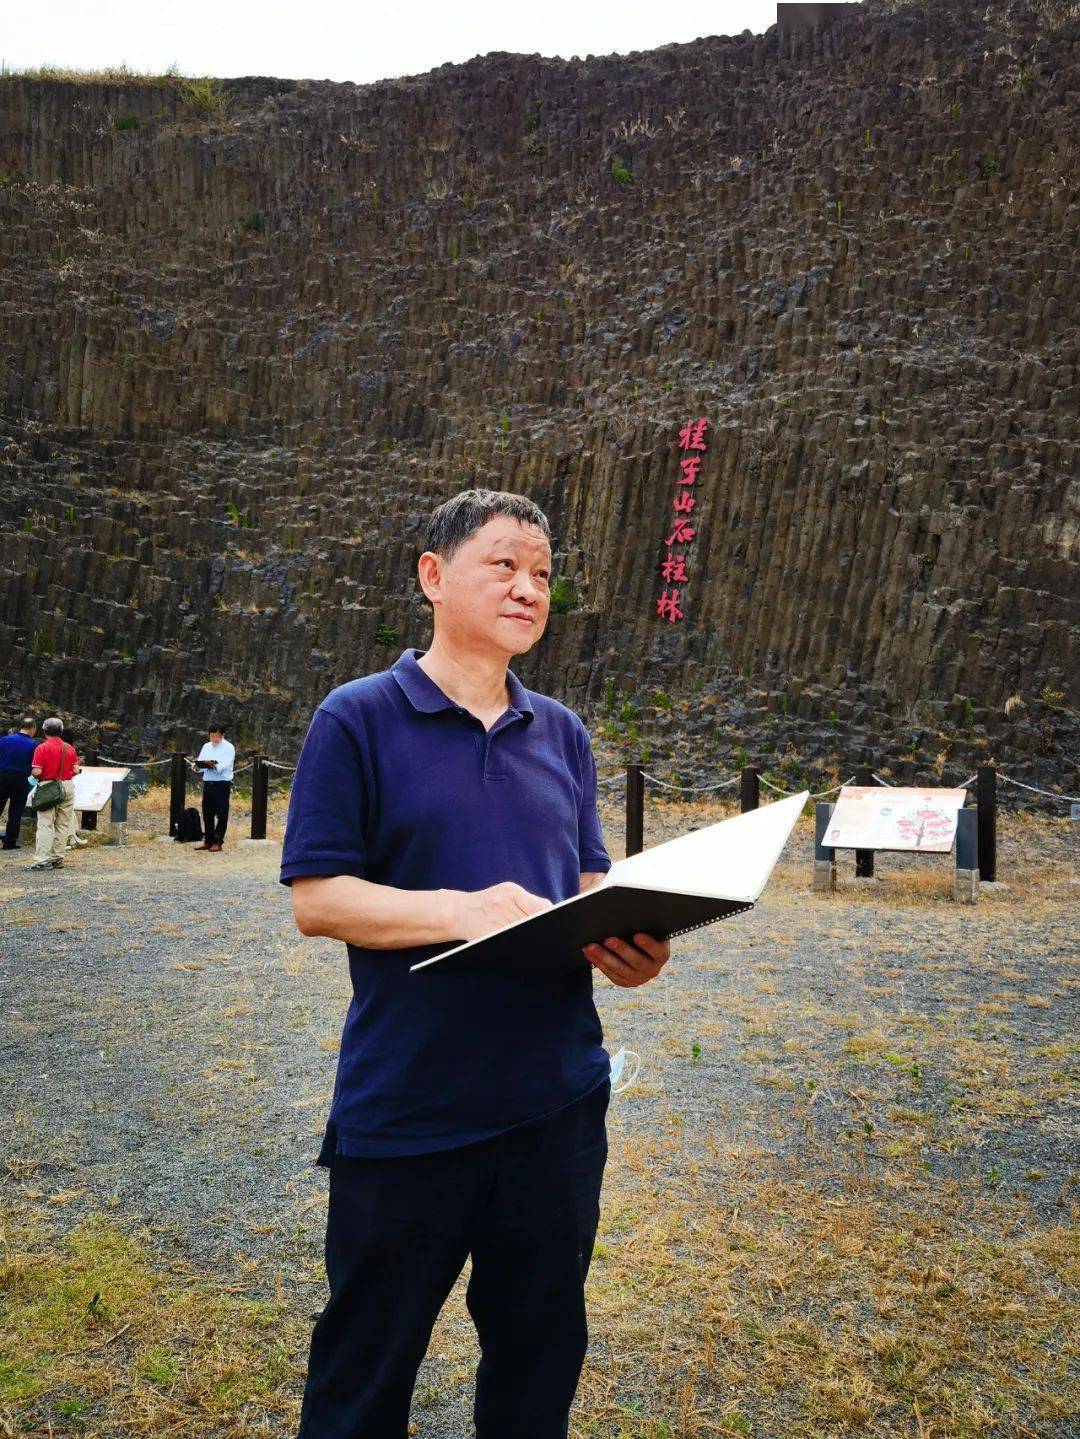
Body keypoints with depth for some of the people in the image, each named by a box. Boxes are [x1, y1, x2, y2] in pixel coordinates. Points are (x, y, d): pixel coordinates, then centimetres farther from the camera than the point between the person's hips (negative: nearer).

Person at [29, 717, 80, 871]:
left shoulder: (42, 748, -8)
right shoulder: (69, 748, 6)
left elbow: (36, 772, -13)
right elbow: (76, 770, 4)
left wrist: (33, 773, 8)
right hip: (68, 787, 4)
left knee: (45, 825, -5)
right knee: (63, 825, 9)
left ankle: (42, 860, -10)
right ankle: (58, 858, 11)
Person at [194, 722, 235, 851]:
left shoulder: (228, 748, -2)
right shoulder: (206, 746, 17)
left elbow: (224, 766, -14)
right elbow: (200, 762, 12)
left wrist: (214, 765, -32)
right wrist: (197, 765, -12)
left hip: (222, 784, -6)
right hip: (208, 783, 6)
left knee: (221, 814, -3)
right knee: (207, 813, 7)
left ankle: (217, 842, 2)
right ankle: (208, 841, 15)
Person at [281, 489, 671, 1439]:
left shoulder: (564, 735, 8)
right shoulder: (360, 719, -8)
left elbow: (589, 888, 12)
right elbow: (316, 899, -11)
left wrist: (627, 944, -10)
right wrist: (460, 910, -25)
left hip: (558, 1100, 5)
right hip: (404, 1111, -4)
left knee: (541, 1349, 21)